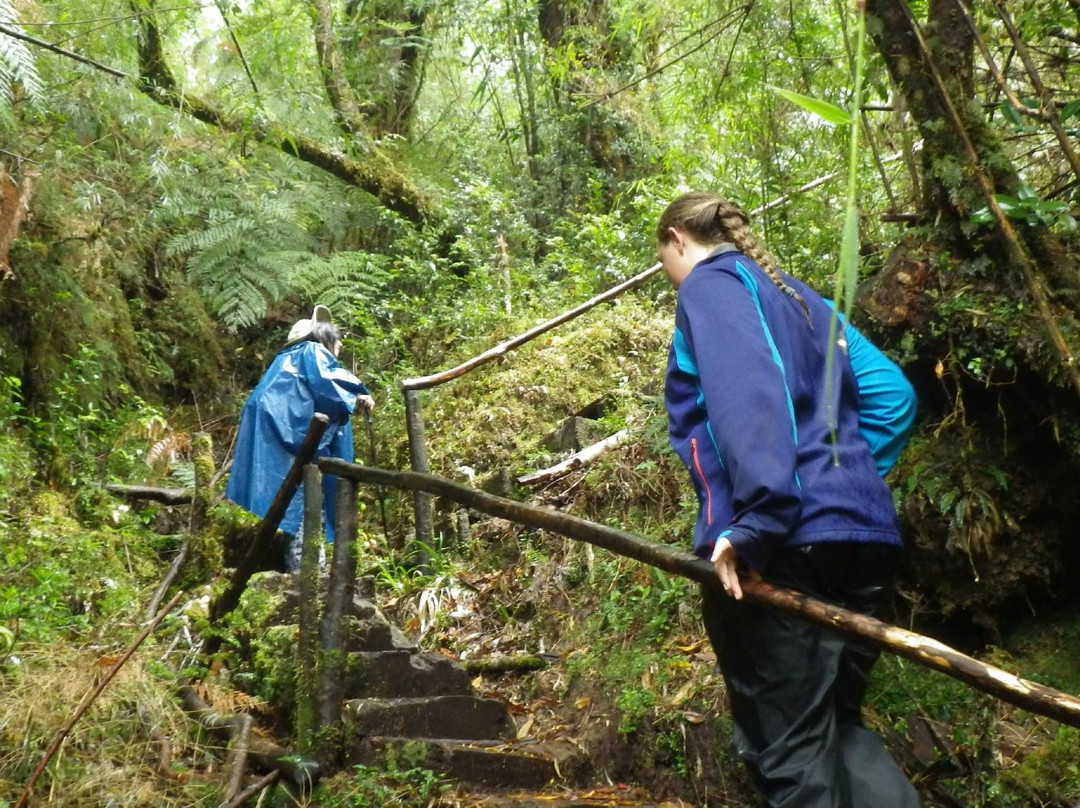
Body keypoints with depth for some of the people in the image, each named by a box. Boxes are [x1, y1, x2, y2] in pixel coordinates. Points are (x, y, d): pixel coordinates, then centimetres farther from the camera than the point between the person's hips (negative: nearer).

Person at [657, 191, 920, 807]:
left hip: (786, 542, -8)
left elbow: (746, 393, -18)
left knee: (794, 756, 0)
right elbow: (891, 394, 18)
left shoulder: (711, 284, 1)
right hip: (868, 536, 9)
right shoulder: (798, 296, 25)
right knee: (833, 725, 20)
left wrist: (753, 521, -25)